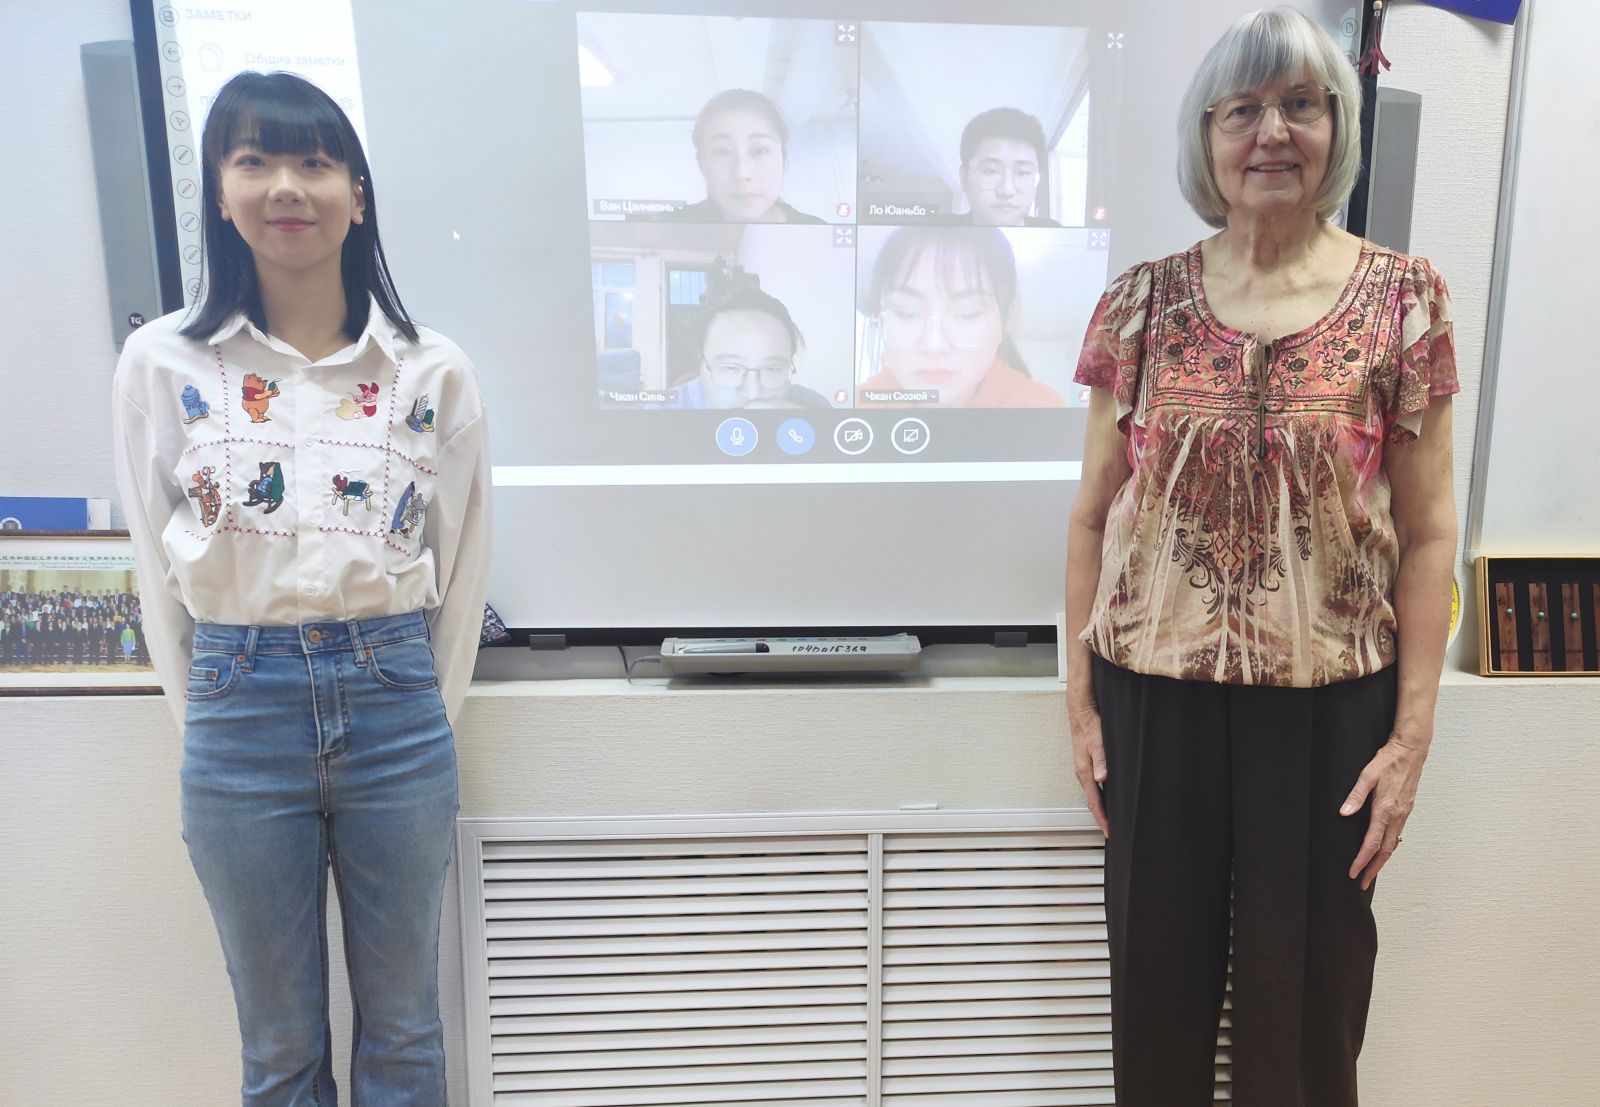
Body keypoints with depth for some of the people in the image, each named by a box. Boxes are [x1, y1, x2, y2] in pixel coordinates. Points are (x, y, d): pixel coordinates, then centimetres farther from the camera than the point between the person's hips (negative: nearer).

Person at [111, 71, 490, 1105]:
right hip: (240, 711, 0)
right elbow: (160, 569, 5)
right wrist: (208, 725, 7)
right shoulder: (162, 363, -1)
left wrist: (425, 715, 8)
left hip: (395, 706, 0)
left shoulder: (435, 370, -2)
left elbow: (462, 564, 5)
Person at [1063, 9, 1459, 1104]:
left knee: (1307, 992, 13)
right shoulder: (1143, 300, 1)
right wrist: (1080, 697, 3)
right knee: (1157, 974, 15)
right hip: (1155, 694, 1)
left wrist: (1413, 735, -4)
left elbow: (1428, 533, -1)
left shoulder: (1402, 297, -2)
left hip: (1328, 702, -1)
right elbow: (1095, 511, 4)